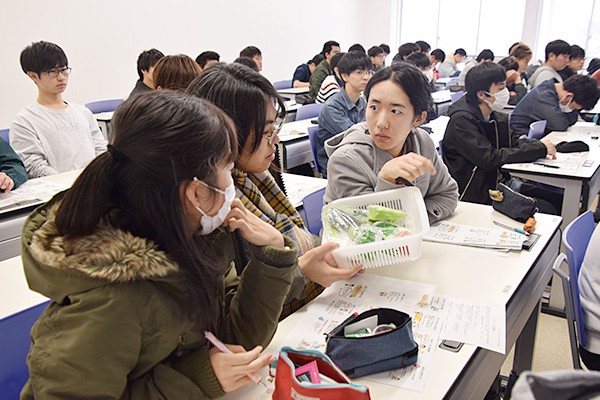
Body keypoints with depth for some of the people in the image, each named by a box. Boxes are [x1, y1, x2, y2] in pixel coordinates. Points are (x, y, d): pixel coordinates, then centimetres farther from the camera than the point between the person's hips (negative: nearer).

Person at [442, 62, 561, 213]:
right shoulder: (462, 121, -19)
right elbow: (490, 159, -25)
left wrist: (539, 145, -12)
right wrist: (539, 149, -19)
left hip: (498, 182, 8)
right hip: (476, 194, -8)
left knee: (557, 198, 3)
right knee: (546, 211, -15)